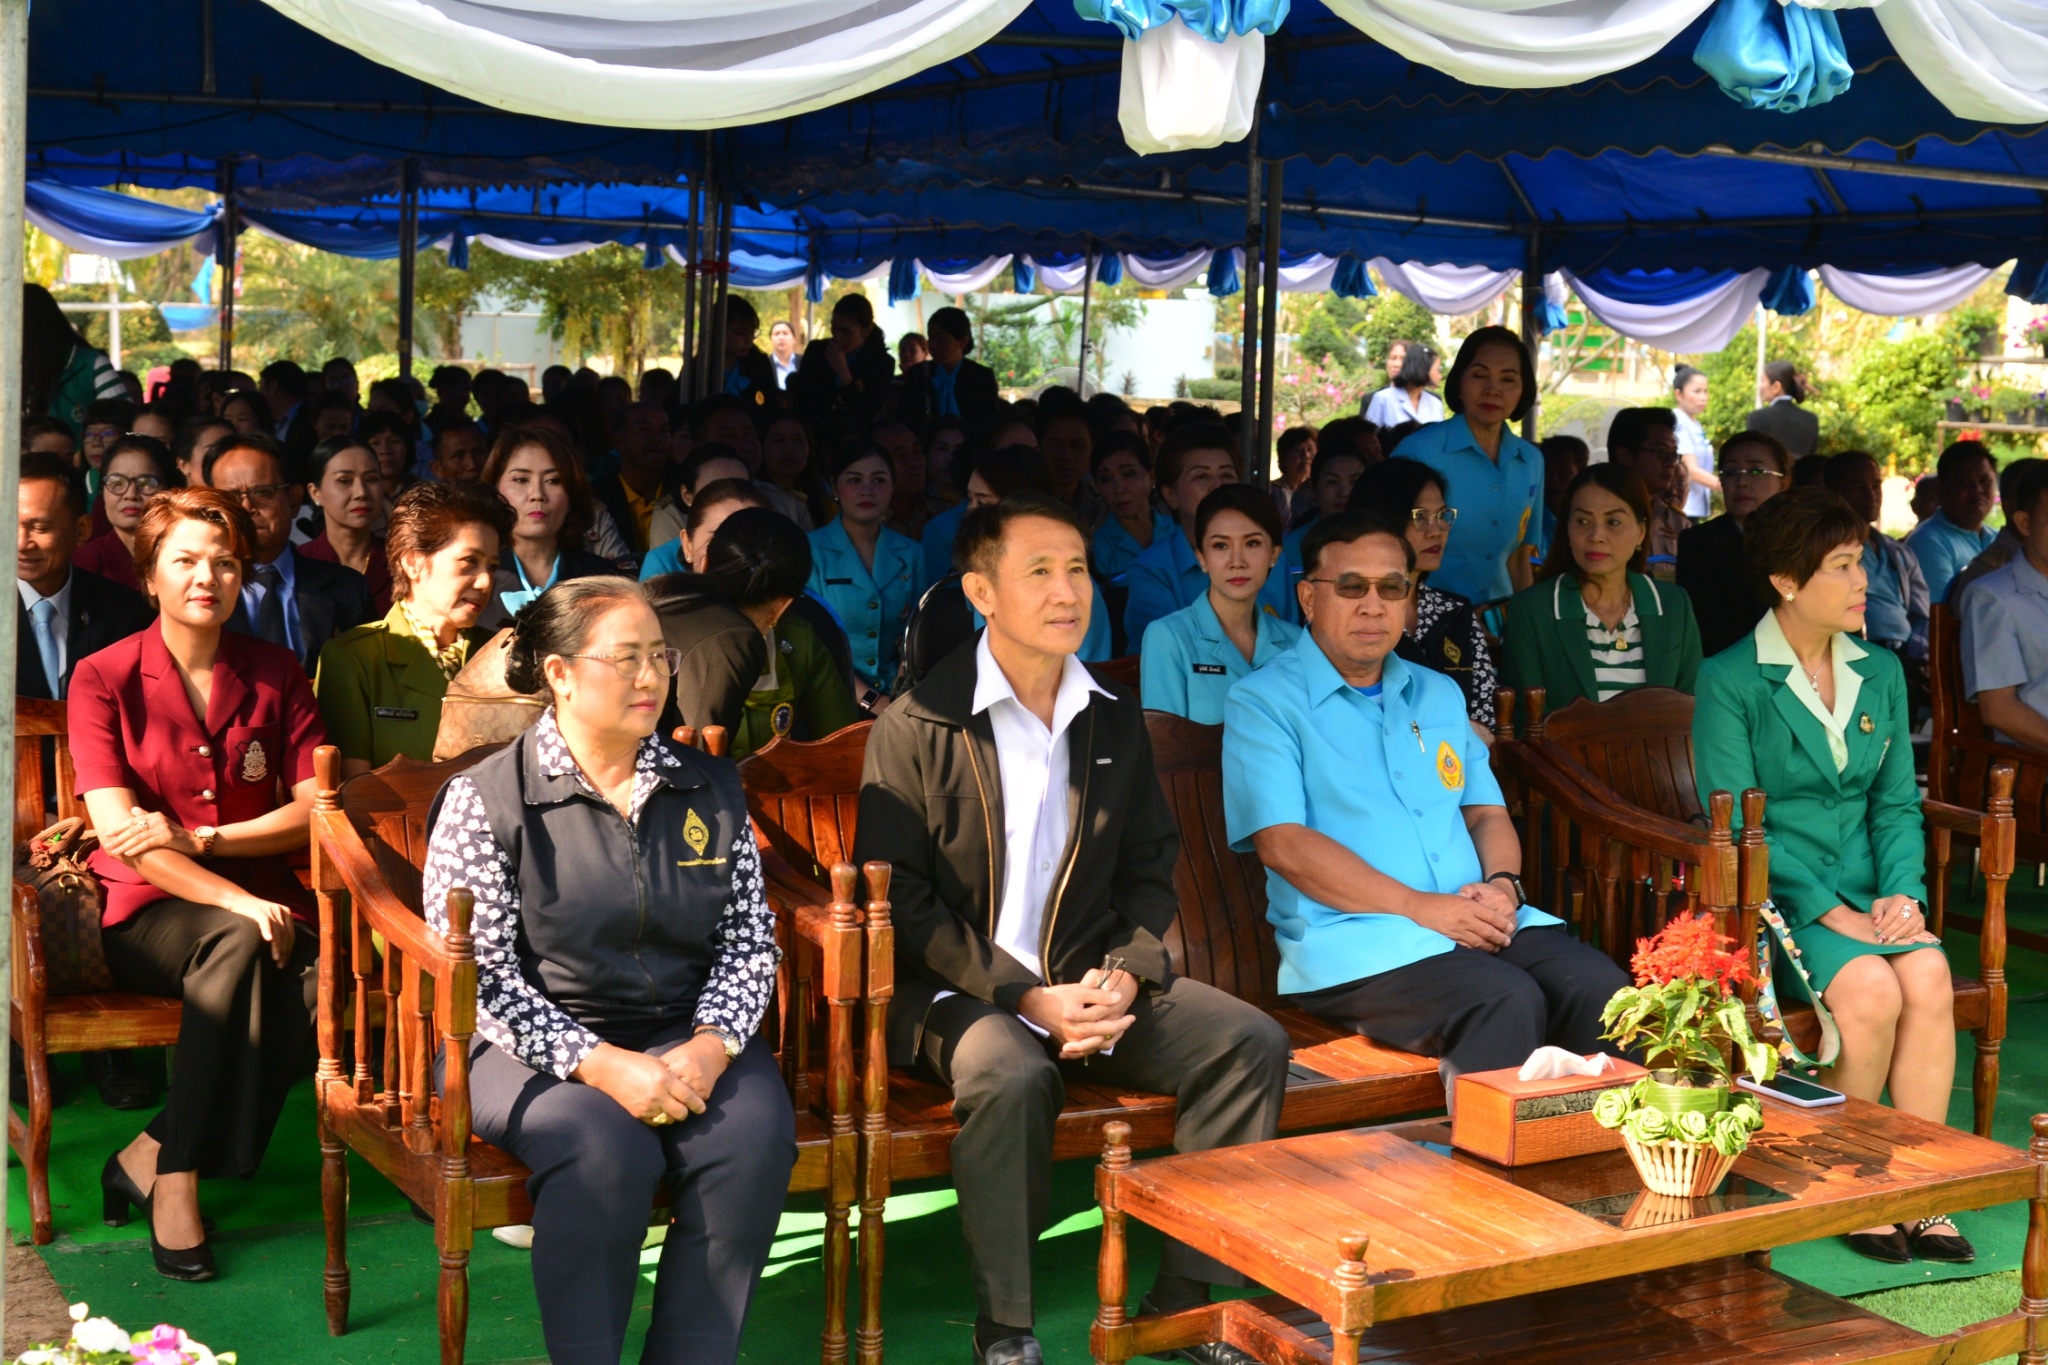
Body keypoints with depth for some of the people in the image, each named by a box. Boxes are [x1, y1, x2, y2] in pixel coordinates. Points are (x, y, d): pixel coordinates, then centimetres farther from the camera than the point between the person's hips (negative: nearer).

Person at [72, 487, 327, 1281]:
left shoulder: (276, 675, 8)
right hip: (146, 914, -3)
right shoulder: (103, 679, -1)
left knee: (322, 982, -31)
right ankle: (174, 1182, -26)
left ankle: (151, 1157, -18)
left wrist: (202, 839, -13)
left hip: (259, 899, 3)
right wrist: (235, 900, -25)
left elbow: (317, 808, 2)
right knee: (239, 942, -36)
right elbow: (119, 834, -11)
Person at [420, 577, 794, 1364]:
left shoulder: (712, 789, 10)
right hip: (539, 1043, -3)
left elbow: (749, 939, 8)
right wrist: (602, 1064, -19)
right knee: (607, 1148, -33)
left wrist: (711, 1046, -11)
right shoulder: (485, 800, -3)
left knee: (756, 1135, -27)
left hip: (689, 1038, 4)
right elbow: (479, 975, -9)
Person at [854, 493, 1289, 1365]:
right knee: (1012, 1074, -36)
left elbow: (1150, 869, 14)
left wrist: (1124, 974, -6)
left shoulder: (1115, 720, 11)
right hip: (954, 991, -5)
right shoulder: (915, 729, -6)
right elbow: (901, 901, -11)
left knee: (1250, 1040, -14)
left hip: (1089, 980, 5)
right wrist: (1024, 997, -18)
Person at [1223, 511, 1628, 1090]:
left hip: (1479, 923, 6)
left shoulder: (1439, 695, 25)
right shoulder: (1262, 705, 3)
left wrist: (1501, 885, -3)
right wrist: (1418, 906, -15)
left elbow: (1487, 812, 22)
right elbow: (1282, 843, -8)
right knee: (1508, 1000, -31)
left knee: (1600, 986, -23)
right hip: (1351, 939, -6)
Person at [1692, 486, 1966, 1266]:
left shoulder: (1882, 674, 14)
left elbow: (1897, 803, 13)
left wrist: (1903, 892, -7)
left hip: (1866, 894, 5)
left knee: (1929, 976, -25)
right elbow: (1735, 824, -10)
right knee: (1872, 987, -29)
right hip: (1775, 900, -5)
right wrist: (1830, 912, -19)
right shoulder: (1729, 682, -5)